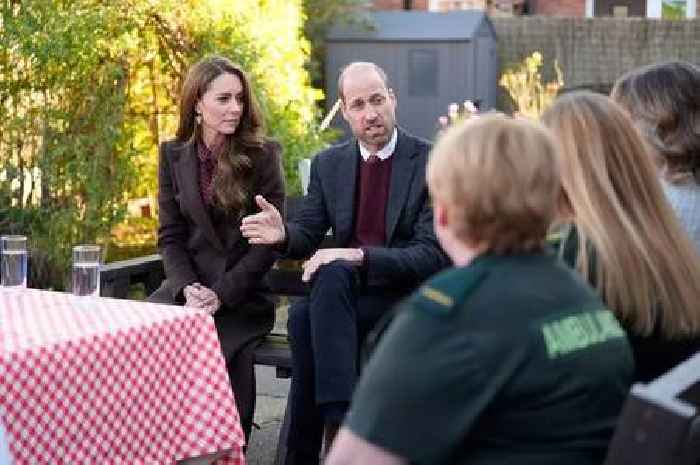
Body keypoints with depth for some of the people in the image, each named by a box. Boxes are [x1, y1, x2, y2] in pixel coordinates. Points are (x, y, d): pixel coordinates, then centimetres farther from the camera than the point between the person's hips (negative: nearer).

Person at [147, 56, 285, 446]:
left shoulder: (263, 155, 0)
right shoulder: (173, 155, 9)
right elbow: (171, 235, 7)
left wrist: (222, 295, -13)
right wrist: (188, 288, -11)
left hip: (243, 293, -3)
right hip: (190, 287, 3)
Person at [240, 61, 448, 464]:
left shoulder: (432, 161, -6)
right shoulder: (329, 164, 11)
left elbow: (431, 255, -13)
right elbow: (308, 236, 11)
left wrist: (359, 256, -25)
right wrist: (283, 233, -14)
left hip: (408, 297, -4)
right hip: (344, 289, 4)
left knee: (310, 317, -30)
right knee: (303, 314, -31)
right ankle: (339, 426, -27)